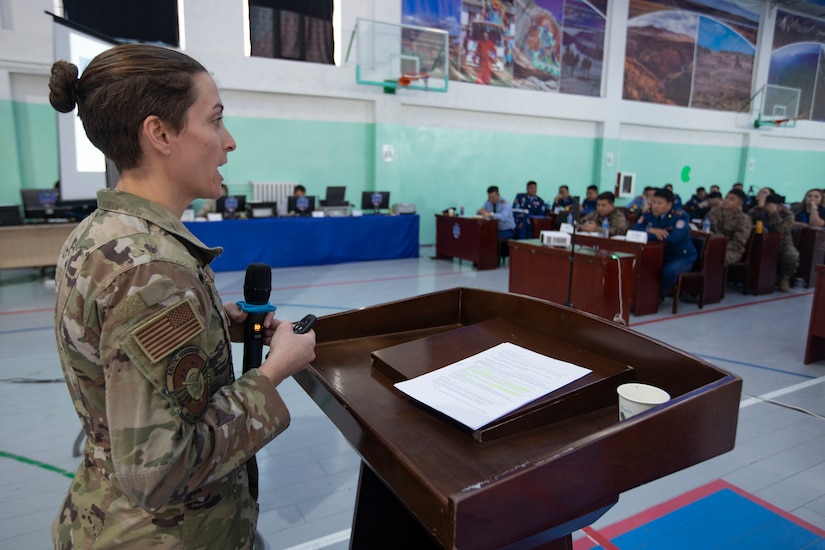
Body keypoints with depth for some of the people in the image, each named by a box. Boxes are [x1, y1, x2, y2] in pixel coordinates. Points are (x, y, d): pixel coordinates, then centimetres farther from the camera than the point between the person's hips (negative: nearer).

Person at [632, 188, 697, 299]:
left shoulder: (680, 216, -17)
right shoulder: (648, 215, 0)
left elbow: (673, 238, -31)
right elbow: (634, 231, -9)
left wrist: (647, 233, -21)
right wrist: (651, 230, -28)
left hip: (682, 258, -5)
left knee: (669, 270, -36)